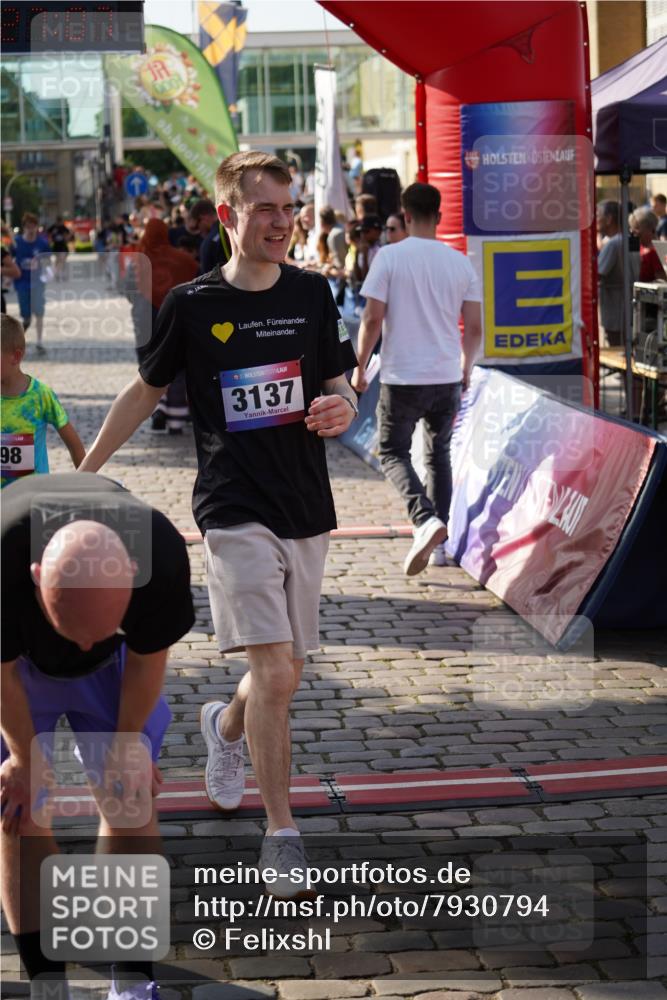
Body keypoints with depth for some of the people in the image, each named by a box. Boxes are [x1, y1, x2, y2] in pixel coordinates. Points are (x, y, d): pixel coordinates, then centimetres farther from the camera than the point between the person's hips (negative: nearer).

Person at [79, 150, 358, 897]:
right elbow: (144, 391, 10)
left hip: (305, 507, 4)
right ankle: (281, 834, -6)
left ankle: (225, 727, 47)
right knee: (272, 671, -15)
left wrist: (340, 410, -15)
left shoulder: (312, 295, 4)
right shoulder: (192, 305, -3)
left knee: (284, 675, 13)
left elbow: (339, 390, 10)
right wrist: (84, 472, 13)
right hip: (234, 509, -4)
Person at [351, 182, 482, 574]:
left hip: (403, 377, -4)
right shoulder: (460, 262, 3)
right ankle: (441, 541, 18)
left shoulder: (390, 256, -8)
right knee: (438, 454, 19)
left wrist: (360, 367, 2)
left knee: (393, 453, 9)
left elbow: (373, 318, -11)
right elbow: (474, 328, 4)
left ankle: (426, 520, -15)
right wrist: (465, 369, 20)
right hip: (447, 378, 4)